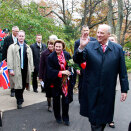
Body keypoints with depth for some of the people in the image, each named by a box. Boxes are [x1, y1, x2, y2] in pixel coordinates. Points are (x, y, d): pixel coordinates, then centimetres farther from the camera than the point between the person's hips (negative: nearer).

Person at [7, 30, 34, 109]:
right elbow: (10, 59, -2)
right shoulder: (12, 47, 3)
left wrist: (31, 69, 5)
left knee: (23, 85, 10)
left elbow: (30, 59, 11)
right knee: (18, 85, -2)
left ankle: (20, 96, 36)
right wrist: (10, 69, -9)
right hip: (17, 69, -3)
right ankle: (19, 101, 10)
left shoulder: (28, 48, 12)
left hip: (25, 69, 3)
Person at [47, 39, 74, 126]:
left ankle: (65, 118, 23)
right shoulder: (51, 57, -10)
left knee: (66, 100, 6)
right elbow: (50, 70, -15)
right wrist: (61, 72, -23)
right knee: (56, 100, 13)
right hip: (56, 82, -1)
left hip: (66, 81, 2)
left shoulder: (67, 55, -3)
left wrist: (69, 71, -16)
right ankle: (58, 117, 32)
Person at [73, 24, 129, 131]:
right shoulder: (89, 46, -1)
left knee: (104, 118, 12)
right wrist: (81, 47, -24)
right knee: (94, 118, 12)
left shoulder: (118, 49, -1)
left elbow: (122, 71, 1)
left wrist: (124, 89, 1)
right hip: (91, 90, 0)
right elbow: (77, 60, -8)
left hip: (108, 91, 0)